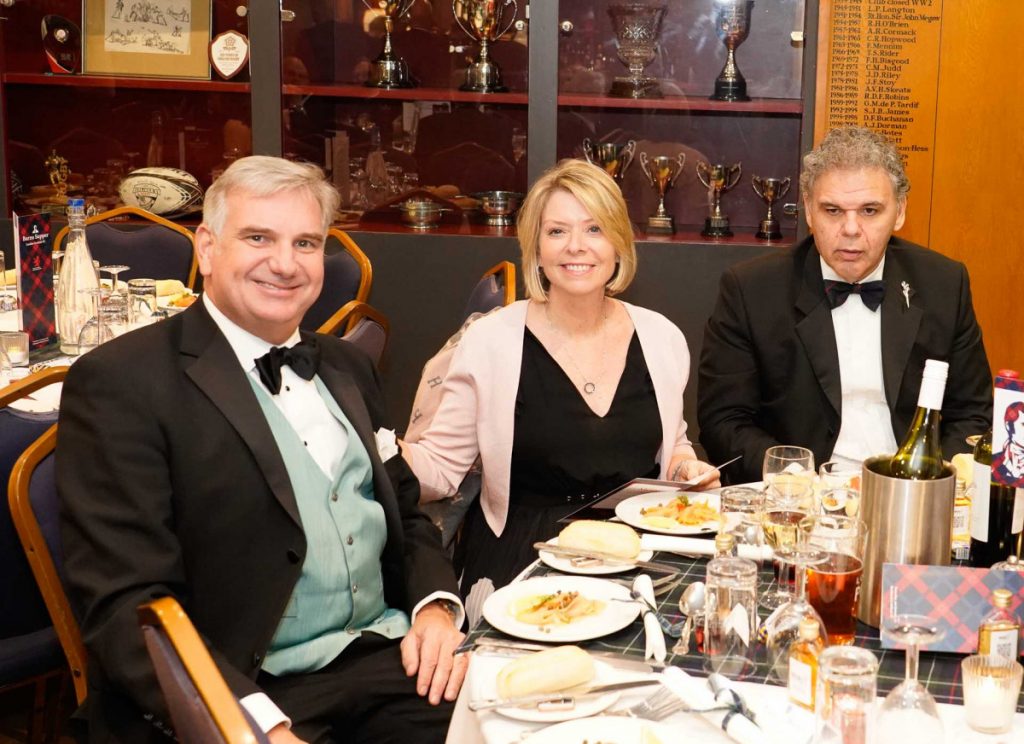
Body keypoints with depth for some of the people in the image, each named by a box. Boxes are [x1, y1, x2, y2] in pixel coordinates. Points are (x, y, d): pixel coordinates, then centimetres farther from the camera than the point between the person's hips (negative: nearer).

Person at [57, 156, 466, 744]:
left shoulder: (348, 367, 15)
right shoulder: (119, 382, -7)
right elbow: (128, 603, -13)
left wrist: (436, 604, 0)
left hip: (386, 658, 6)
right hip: (243, 696, -5)